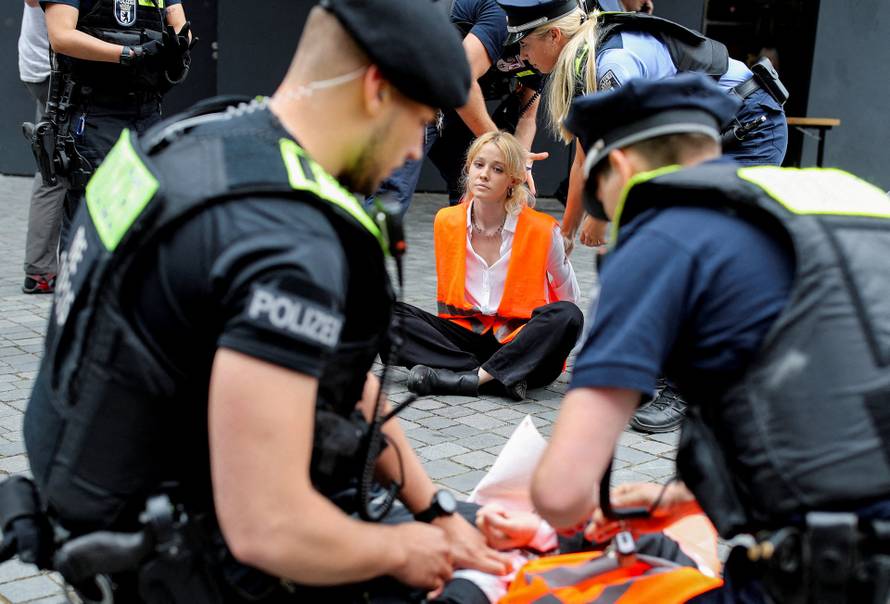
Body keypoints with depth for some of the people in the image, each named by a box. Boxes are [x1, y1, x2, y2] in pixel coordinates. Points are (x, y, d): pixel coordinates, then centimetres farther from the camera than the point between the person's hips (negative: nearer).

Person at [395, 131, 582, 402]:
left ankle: (473, 377, -33)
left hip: (518, 342, -3)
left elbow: (567, 291, 8)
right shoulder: (447, 222, 2)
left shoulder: (541, 230, -8)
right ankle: (498, 377, -30)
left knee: (567, 316, -33)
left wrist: (559, 338, 13)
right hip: (464, 334, 3)